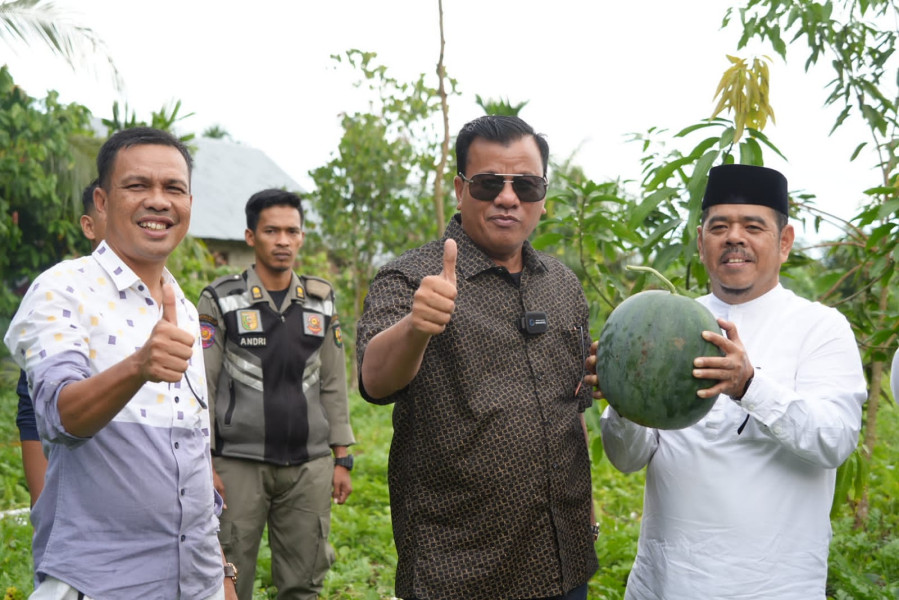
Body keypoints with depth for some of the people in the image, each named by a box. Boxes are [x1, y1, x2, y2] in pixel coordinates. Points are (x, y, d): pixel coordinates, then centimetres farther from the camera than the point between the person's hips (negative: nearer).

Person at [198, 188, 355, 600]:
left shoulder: (322, 302, 9)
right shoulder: (220, 301, -1)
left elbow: (333, 385, 12)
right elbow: (201, 388, -2)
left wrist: (342, 459, 8)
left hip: (309, 466, 3)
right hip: (239, 465, -3)